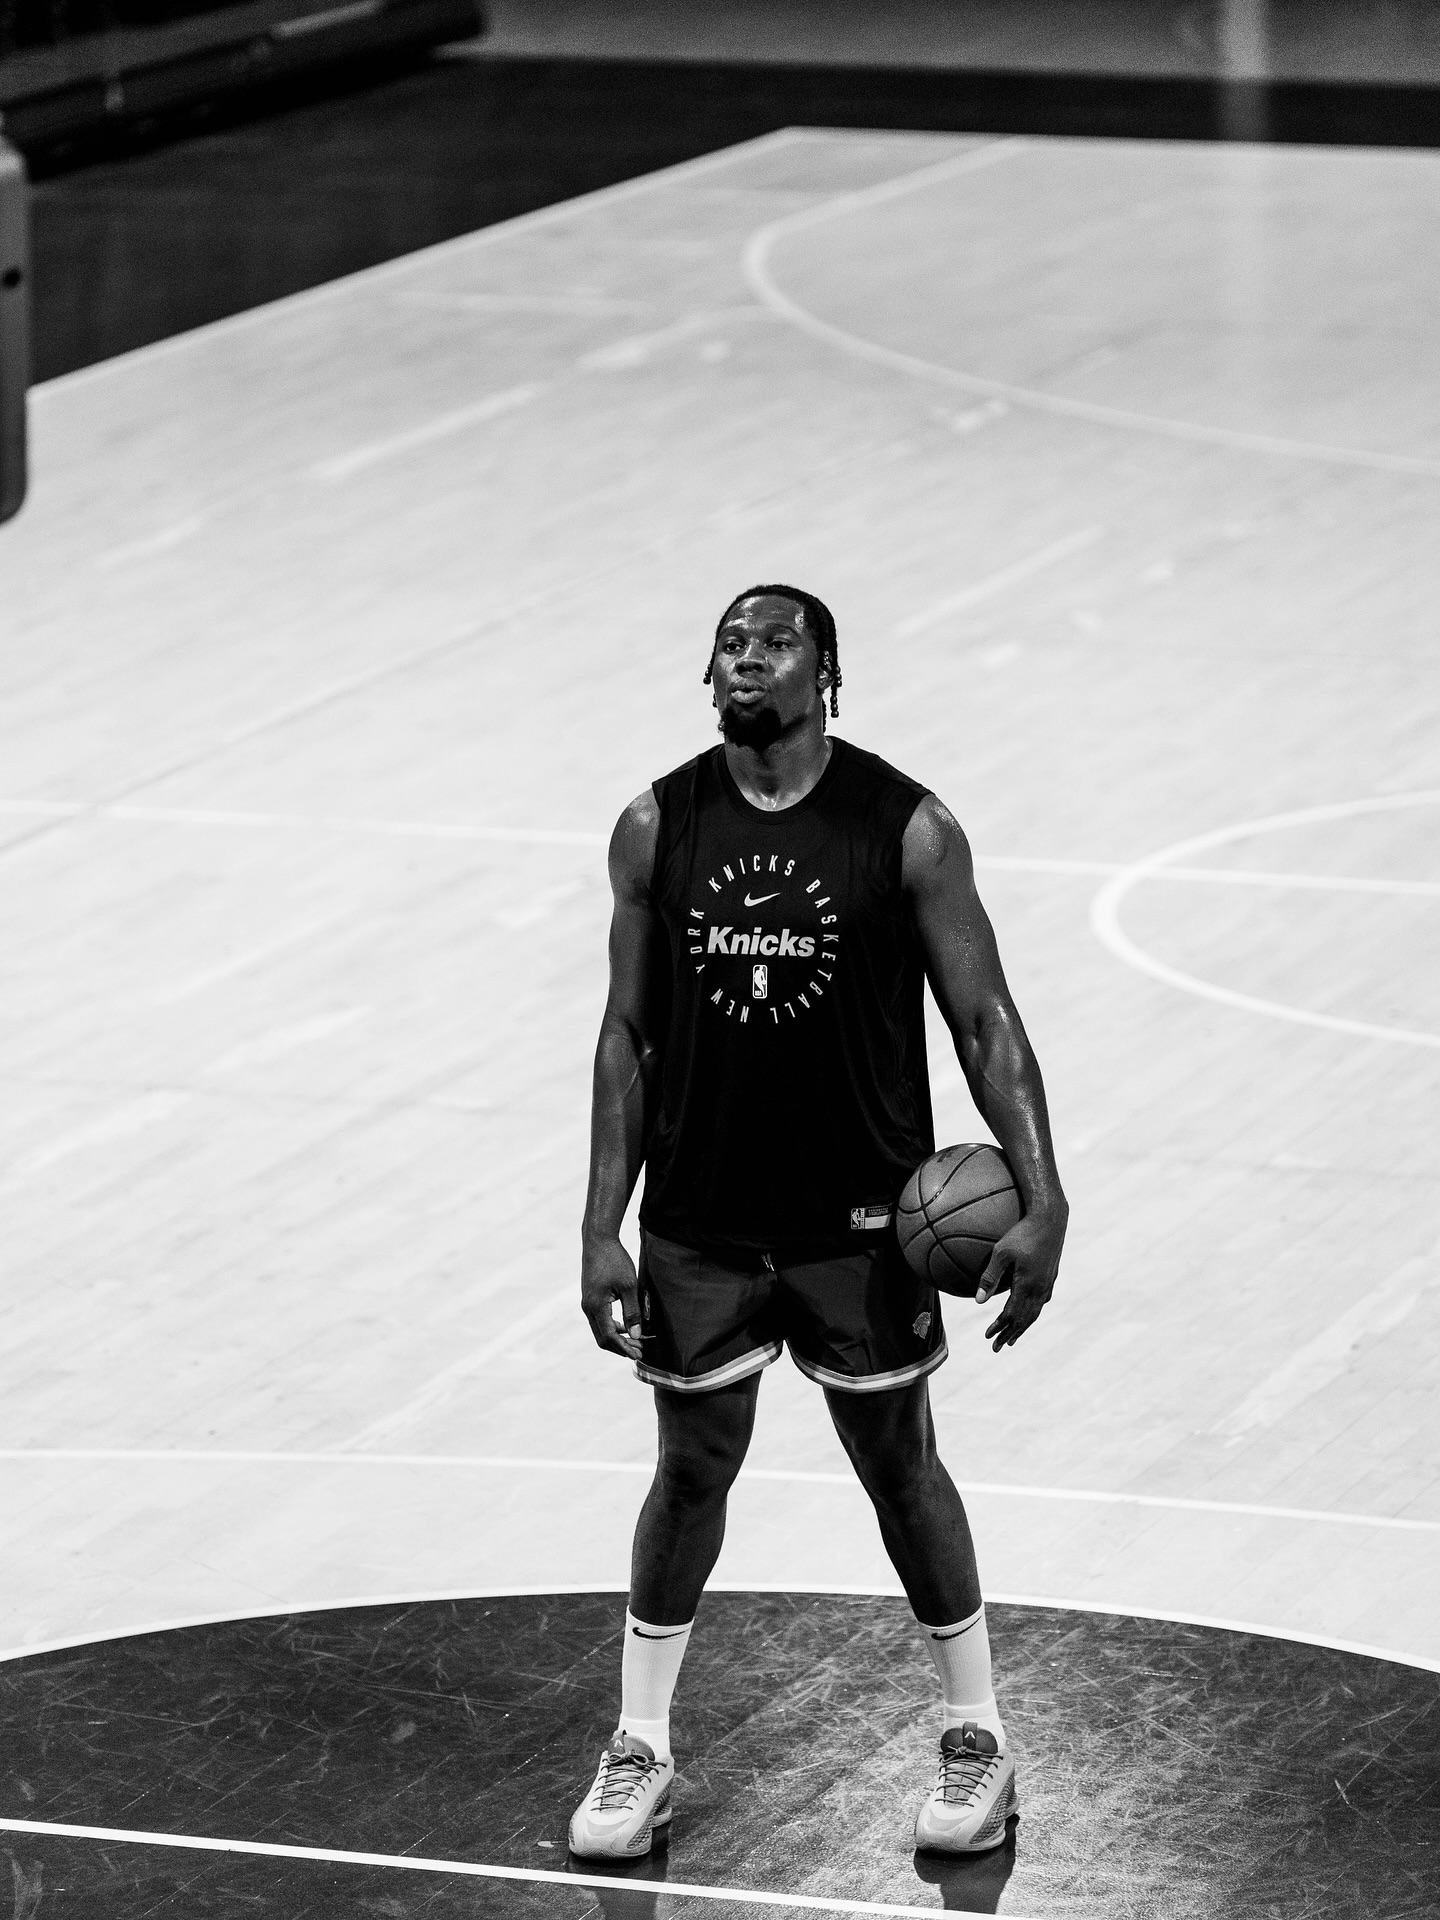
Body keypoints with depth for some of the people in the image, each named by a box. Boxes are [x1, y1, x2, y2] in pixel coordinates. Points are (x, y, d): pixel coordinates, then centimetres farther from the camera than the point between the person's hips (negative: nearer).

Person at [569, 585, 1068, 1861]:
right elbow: (630, 1034, 3)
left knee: (902, 1472, 9)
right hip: (700, 1221, 2)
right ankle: (640, 1750, 24)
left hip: (861, 1225, -2)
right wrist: (603, 1228, -1)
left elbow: (985, 1021, -7)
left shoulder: (907, 830, -11)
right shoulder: (657, 830, -3)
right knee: (692, 1471, 11)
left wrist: (1040, 1199, -16)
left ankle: (976, 1738, 24)